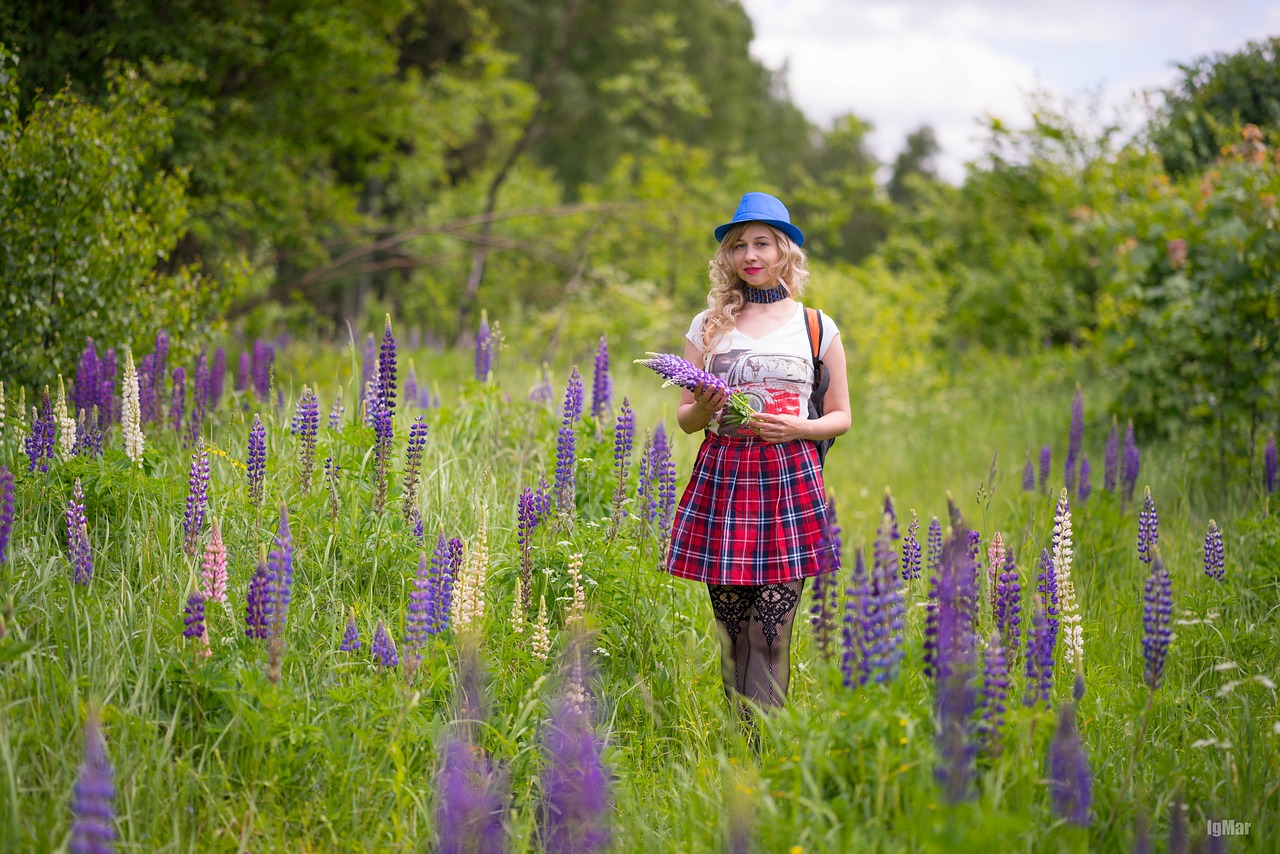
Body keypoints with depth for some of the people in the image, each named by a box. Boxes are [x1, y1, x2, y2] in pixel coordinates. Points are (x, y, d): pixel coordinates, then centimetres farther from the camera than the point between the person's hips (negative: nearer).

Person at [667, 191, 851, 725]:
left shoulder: (817, 328, 8)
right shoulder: (707, 326, 11)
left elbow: (841, 417, 11)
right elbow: (684, 417, 14)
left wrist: (796, 427, -8)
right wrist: (703, 410, -10)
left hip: (788, 480, -1)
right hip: (722, 478, 2)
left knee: (771, 635, -8)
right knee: (731, 631, 2)